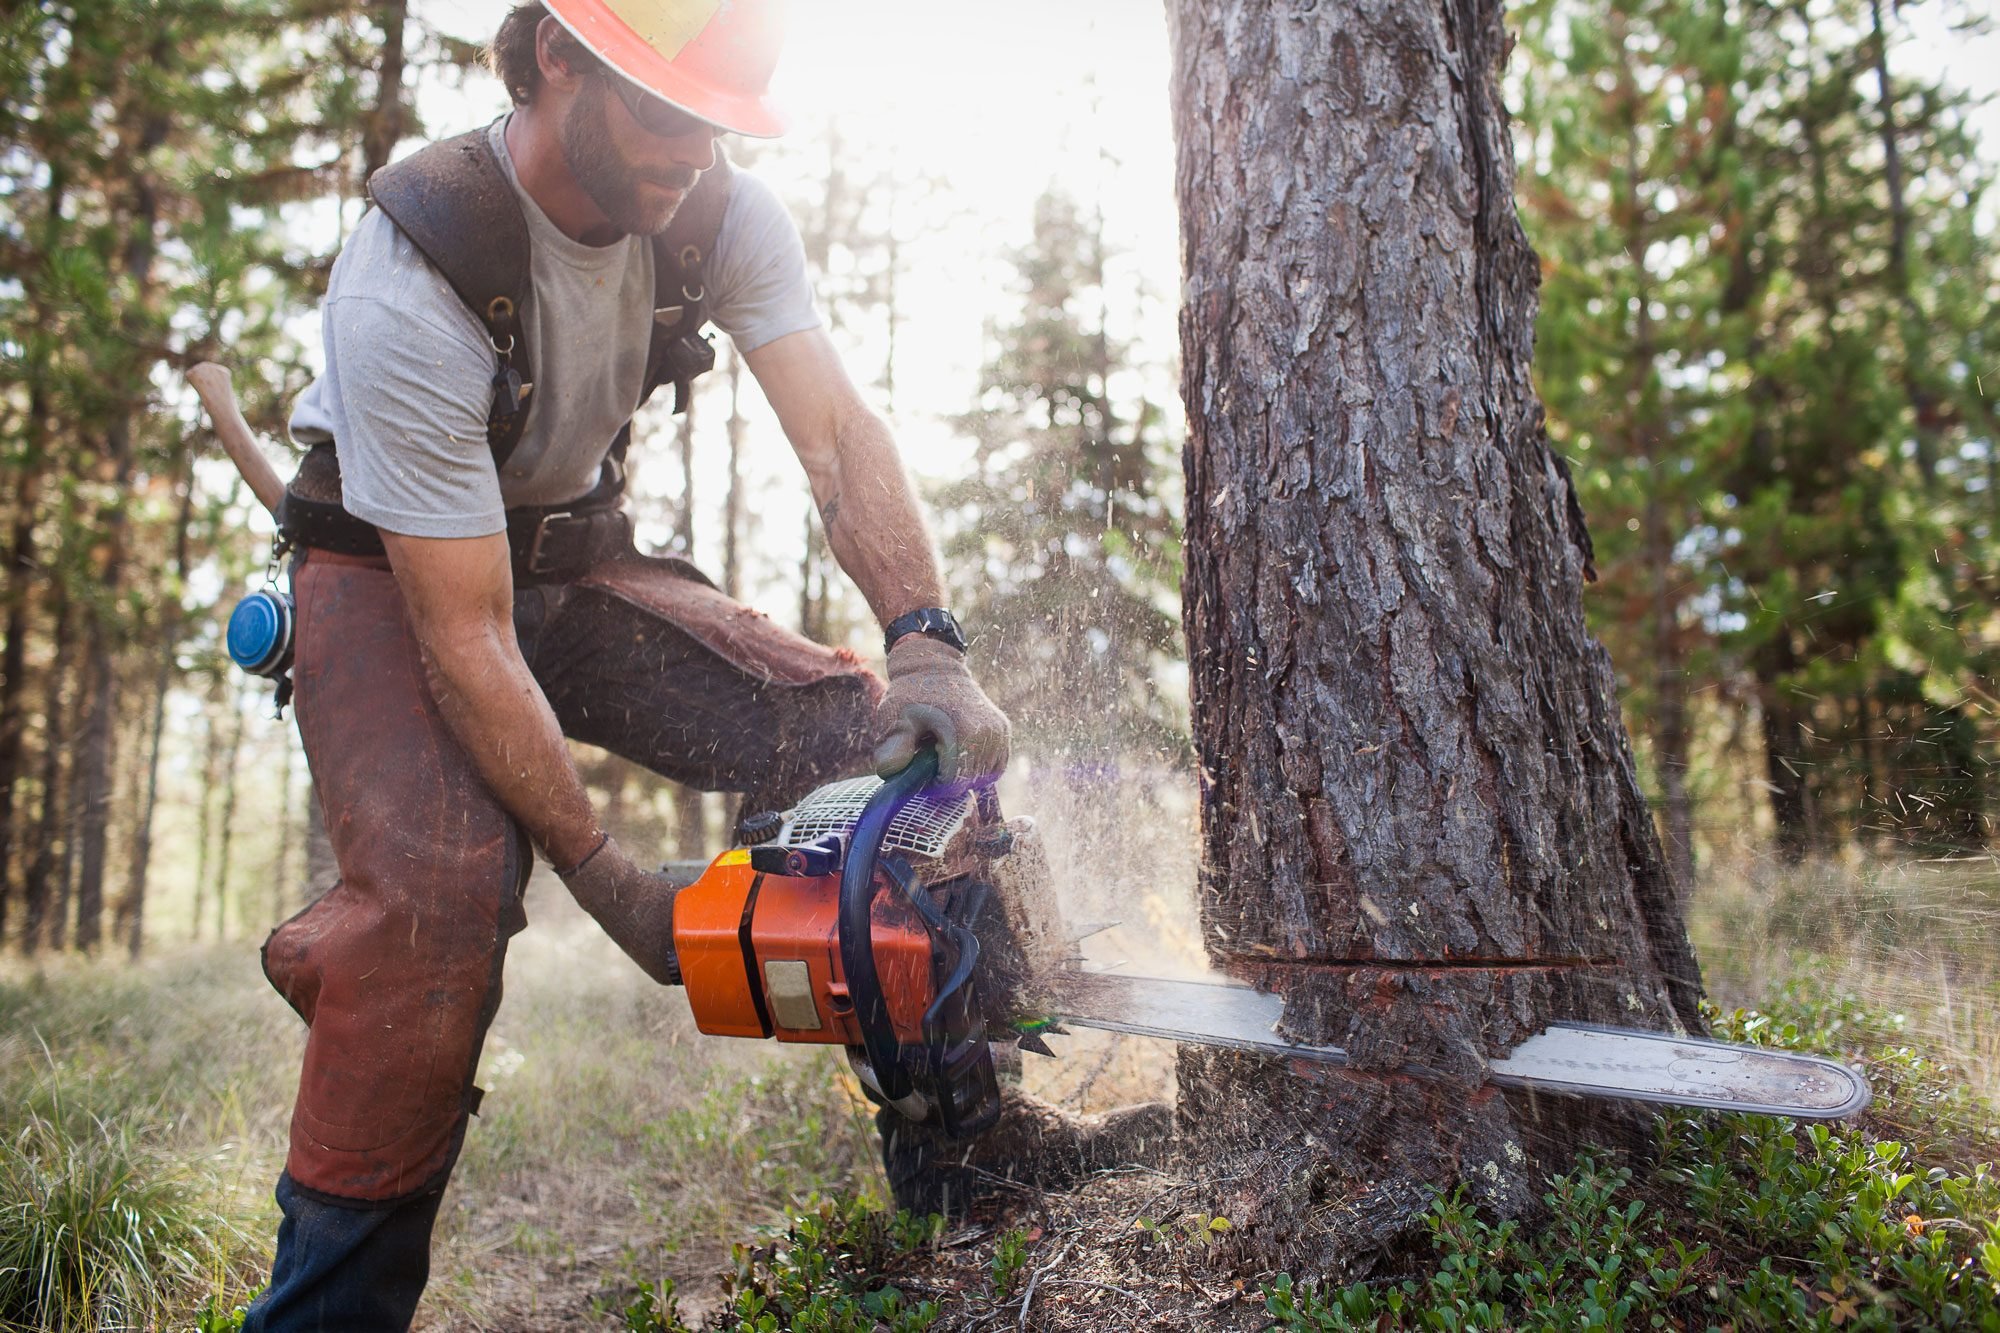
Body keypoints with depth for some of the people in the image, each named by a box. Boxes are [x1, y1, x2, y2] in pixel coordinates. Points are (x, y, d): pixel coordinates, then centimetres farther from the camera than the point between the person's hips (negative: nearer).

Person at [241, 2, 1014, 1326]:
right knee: (446, 885, -33)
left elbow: (836, 434, -23)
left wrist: (929, 649, -40)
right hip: (391, 582, -4)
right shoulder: (412, 281, -31)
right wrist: (611, 882, -31)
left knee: (861, 732, -13)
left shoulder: (720, 212, -15)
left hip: (576, 561, 5)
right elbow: (463, 639, -31)